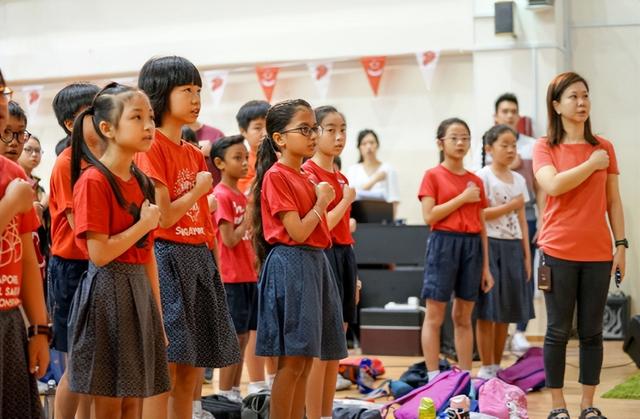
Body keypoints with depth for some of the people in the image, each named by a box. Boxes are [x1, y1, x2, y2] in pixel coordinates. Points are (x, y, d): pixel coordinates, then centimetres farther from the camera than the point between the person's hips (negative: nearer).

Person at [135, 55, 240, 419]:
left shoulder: (195, 154, 15)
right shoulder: (152, 148, -9)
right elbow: (163, 217, -16)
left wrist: (215, 269, 11)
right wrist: (199, 190, -3)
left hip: (200, 258, 8)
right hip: (167, 257, -8)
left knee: (191, 367, 11)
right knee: (164, 365, -8)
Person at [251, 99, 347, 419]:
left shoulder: (305, 176, 16)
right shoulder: (276, 176, -10)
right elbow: (297, 232, -16)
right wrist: (322, 203, -6)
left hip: (315, 262, 9)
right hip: (291, 265, -9)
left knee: (305, 362, 10)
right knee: (292, 362, -7)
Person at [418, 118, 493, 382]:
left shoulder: (476, 182, 12)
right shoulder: (433, 176, -1)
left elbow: (482, 226, 13)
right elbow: (429, 216, -11)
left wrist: (486, 266, 11)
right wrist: (462, 198, -12)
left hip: (472, 245, 4)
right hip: (443, 243, -4)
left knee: (464, 317, 10)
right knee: (434, 316, -1)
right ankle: (433, 378, 2)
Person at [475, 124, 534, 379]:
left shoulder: (519, 180, 14)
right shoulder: (482, 177, -5)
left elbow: (522, 221, 14)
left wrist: (527, 255, 9)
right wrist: (511, 206, -13)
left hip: (513, 247, 6)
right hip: (490, 245, -6)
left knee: (507, 312, 7)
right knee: (487, 312, -5)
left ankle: (497, 367, 15)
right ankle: (487, 369, 1)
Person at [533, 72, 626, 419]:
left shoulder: (604, 148, 8)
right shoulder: (545, 147, 1)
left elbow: (613, 201, 9)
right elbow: (553, 185, -17)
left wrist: (621, 244, 4)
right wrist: (592, 165, -10)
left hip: (598, 253, 2)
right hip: (559, 251, -2)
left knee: (592, 332, 6)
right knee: (558, 331, 2)